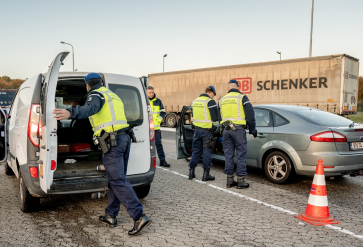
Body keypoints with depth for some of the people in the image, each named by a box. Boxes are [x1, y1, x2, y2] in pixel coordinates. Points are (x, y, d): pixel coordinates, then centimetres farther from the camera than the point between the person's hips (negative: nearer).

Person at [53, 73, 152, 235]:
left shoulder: (96, 94, -1)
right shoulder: (112, 95, 27)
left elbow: (90, 108, -25)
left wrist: (70, 113, -41)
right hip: (124, 138, 9)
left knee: (118, 181, -9)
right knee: (115, 178, 14)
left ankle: (139, 216, -13)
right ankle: (111, 216, 23)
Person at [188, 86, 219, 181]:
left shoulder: (194, 101, 11)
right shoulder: (210, 102, -12)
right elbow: (215, 118, -13)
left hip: (197, 129, 6)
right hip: (207, 130, -6)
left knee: (196, 150, 15)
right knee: (207, 151, 2)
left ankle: (191, 171, 18)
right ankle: (206, 174, 7)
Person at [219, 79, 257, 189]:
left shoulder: (222, 100, 12)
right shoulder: (242, 98, -3)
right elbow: (250, 115, -4)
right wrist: (253, 129, 4)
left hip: (226, 129, 5)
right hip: (238, 129, -4)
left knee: (228, 155, 10)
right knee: (241, 155, 2)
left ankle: (229, 179, 15)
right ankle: (240, 180, 3)